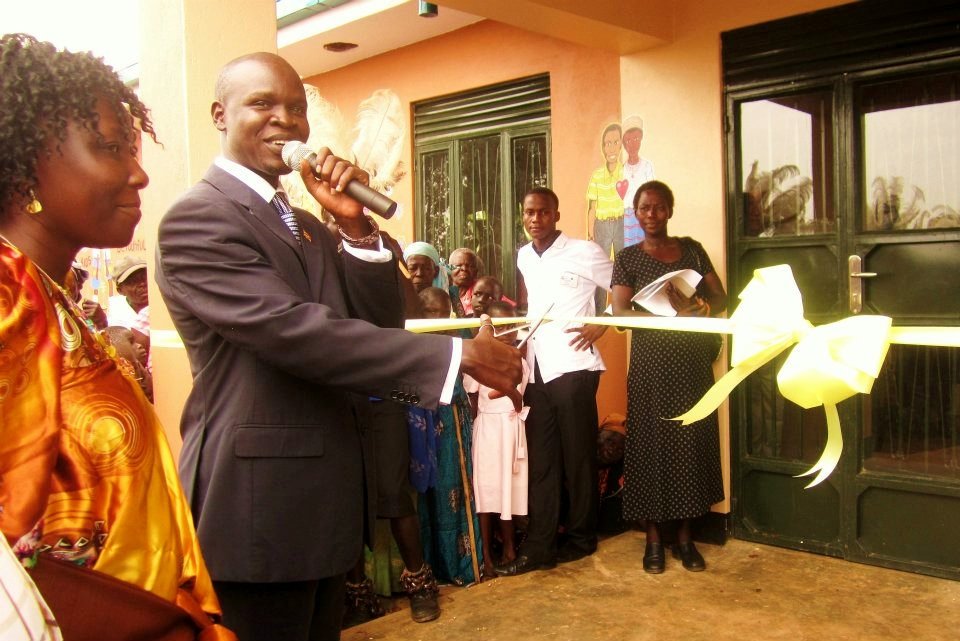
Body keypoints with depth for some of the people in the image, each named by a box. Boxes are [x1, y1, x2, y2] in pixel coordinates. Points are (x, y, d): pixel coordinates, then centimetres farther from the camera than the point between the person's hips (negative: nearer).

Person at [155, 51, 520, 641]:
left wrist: (355, 224, -9)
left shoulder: (304, 223, 14)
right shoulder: (196, 219, -14)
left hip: (324, 500, 9)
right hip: (257, 501, -8)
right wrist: (460, 354, -26)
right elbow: (293, 331, -26)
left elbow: (383, 308, 7)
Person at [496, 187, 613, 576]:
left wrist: (600, 326, -11)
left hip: (572, 367, -6)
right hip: (537, 369, 6)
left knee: (578, 457, 4)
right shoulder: (523, 257, 13)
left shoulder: (584, 252, -6)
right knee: (540, 460, 6)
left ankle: (582, 538, 18)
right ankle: (538, 547, 11)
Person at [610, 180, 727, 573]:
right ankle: (654, 538, 12)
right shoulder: (628, 259, 2)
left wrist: (696, 307, -14)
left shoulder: (692, 250, 10)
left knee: (692, 442, 4)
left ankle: (685, 536, 17)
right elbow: (620, 313, -9)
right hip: (649, 365, -2)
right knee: (651, 443, 0)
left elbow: (720, 298, 8)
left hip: (693, 362, 3)